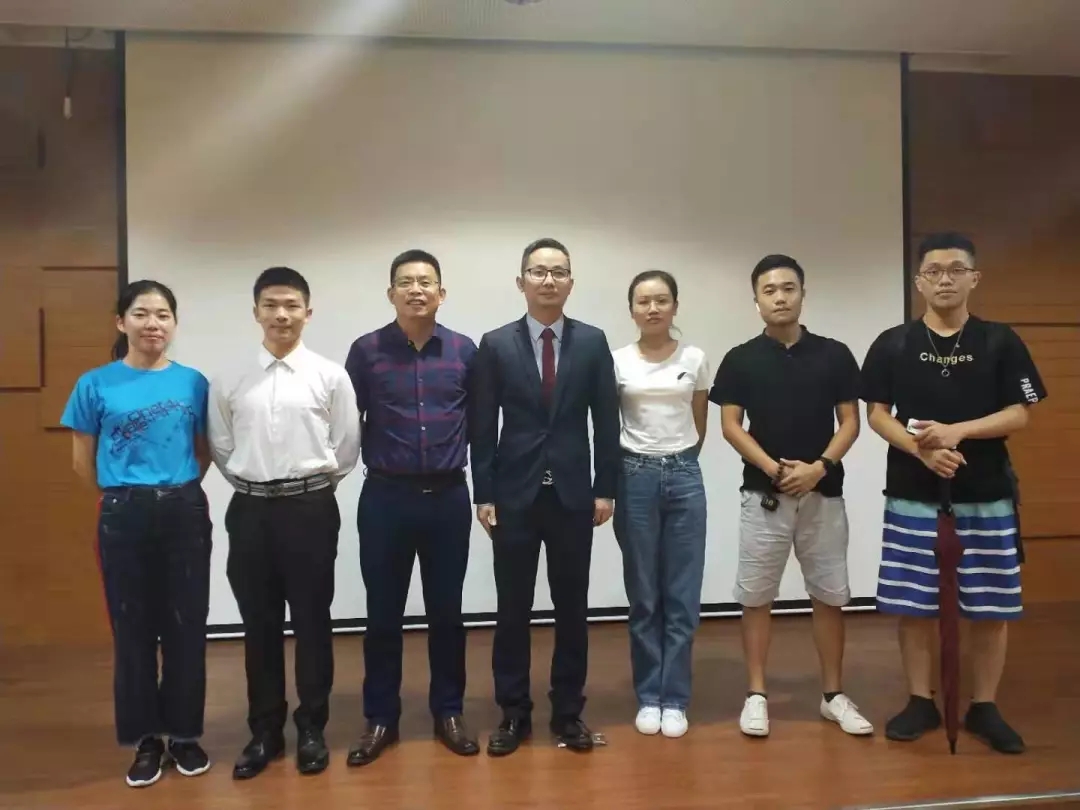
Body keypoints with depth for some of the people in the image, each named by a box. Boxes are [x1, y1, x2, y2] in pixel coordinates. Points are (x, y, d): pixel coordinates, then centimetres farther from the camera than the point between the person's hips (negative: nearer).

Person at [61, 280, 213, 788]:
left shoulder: (193, 382, 2)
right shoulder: (96, 384, -2)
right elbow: (83, 461, 5)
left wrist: (177, 488, 5)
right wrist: (124, 494, 9)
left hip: (185, 512, 1)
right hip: (124, 516, -1)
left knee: (186, 627, 7)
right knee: (133, 629, 8)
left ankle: (184, 733, 23)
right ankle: (146, 740, 23)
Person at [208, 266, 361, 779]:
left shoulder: (330, 376, -3)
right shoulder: (229, 382, 3)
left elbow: (347, 447, 1)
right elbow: (221, 446, 11)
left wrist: (311, 483, 5)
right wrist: (252, 484, 7)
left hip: (310, 508, -2)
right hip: (249, 509, 2)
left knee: (311, 621, 8)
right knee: (259, 625, 11)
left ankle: (311, 728, 23)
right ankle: (264, 730, 25)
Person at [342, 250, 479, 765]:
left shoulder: (464, 351, 2)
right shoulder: (366, 350, -2)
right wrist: (368, 462, 4)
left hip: (448, 497, 1)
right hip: (385, 498, -1)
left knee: (446, 611, 10)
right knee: (383, 614, 7)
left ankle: (448, 712, 24)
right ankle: (380, 718, 21)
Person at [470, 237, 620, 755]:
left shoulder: (592, 342, 3)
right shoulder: (496, 345, 1)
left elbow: (606, 421, 4)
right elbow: (482, 426, 0)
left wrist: (605, 489, 0)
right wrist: (484, 494, -4)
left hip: (572, 494, 1)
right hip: (514, 495, -1)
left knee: (572, 608, 8)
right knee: (512, 609, 7)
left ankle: (568, 711, 22)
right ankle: (513, 712, 20)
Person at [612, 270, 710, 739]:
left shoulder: (695, 359, 3)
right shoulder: (616, 361, -1)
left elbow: (699, 426, 14)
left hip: (685, 477, 1)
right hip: (635, 478, -1)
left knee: (682, 597, 3)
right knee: (644, 598, 7)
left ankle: (674, 699, 15)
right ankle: (649, 697, 19)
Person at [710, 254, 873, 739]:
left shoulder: (834, 355, 2)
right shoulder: (740, 360, 0)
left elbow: (850, 422, 2)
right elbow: (731, 426, -3)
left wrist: (819, 467, -14)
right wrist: (773, 468, -15)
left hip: (824, 494, 1)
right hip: (763, 495, -1)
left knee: (830, 595, 8)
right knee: (756, 596, 3)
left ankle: (833, 694, 21)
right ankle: (757, 694, 14)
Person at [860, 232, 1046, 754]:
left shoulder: (1000, 342, 2)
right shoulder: (893, 344, 2)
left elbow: (1018, 415, -2)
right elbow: (877, 414, 0)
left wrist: (955, 431, -17)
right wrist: (922, 449, -17)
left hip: (986, 496, 0)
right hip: (912, 496, 0)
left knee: (990, 607, 6)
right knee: (913, 604, 5)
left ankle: (985, 708, 21)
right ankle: (921, 702, 21)